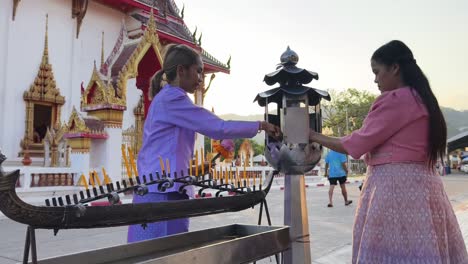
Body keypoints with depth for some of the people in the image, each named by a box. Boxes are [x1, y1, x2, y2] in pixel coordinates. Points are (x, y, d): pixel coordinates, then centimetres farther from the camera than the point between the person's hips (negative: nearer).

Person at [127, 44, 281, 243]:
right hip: (165, 193, -10)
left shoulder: (164, 98, 20)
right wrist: (260, 126, -6)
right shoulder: (172, 98, -11)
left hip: (156, 191, 10)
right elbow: (218, 128, -15)